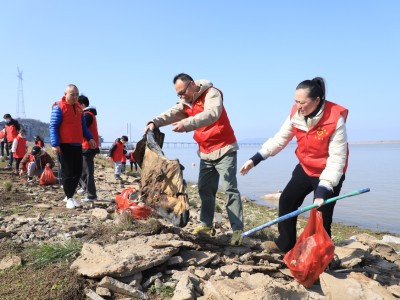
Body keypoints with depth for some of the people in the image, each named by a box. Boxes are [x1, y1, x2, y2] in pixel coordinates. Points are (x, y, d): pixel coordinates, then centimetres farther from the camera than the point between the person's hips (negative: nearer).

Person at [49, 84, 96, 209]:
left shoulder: (78, 108, 15)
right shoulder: (59, 107, -6)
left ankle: (70, 195, 23)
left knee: (78, 171, 9)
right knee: (67, 172, -1)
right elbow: (53, 126, -10)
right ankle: (69, 198, 9)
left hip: (77, 145, 7)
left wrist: (90, 138, 10)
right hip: (65, 145, -7)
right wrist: (55, 144, -19)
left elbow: (83, 126, 23)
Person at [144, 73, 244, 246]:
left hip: (224, 149, -7)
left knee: (230, 188, -10)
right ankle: (206, 225, 18)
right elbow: (171, 114, -6)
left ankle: (238, 230, -8)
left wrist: (186, 124, -45)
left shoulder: (211, 93, -14)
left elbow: (211, 114, -33)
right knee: (205, 189, 8)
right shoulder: (186, 103, 9)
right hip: (205, 153, 7)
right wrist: (155, 122, -25)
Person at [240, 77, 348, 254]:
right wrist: (255, 159, -10)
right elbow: (280, 139, -3)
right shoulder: (296, 113, -12)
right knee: (286, 200, 9)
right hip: (305, 168, 6)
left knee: (321, 216, -4)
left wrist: (323, 189, -35)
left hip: (329, 173, -6)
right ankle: (285, 244, 27)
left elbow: (337, 159, -28)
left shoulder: (335, 119, -28)